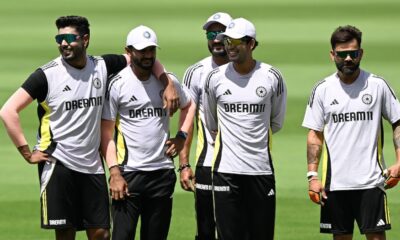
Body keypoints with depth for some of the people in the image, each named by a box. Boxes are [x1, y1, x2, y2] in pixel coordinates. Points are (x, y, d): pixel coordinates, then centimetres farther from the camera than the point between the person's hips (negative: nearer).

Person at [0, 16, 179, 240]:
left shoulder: (102, 66, 3)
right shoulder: (47, 75, -8)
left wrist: (168, 85, 2)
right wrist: (27, 153, -12)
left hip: (92, 164, 4)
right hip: (58, 164, -4)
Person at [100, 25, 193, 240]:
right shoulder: (117, 84, -5)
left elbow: (187, 106, 27)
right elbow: (106, 133, -6)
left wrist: (182, 136, 10)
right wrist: (114, 172, -14)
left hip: (162, 172, 4)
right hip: (128, 172, -4)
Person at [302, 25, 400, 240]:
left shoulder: (378, 85, 0)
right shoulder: (322, 90, 3)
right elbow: (315, 135, 6)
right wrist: (312, 175, -3)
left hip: (370, 180, -2)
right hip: (335, 180, 2)